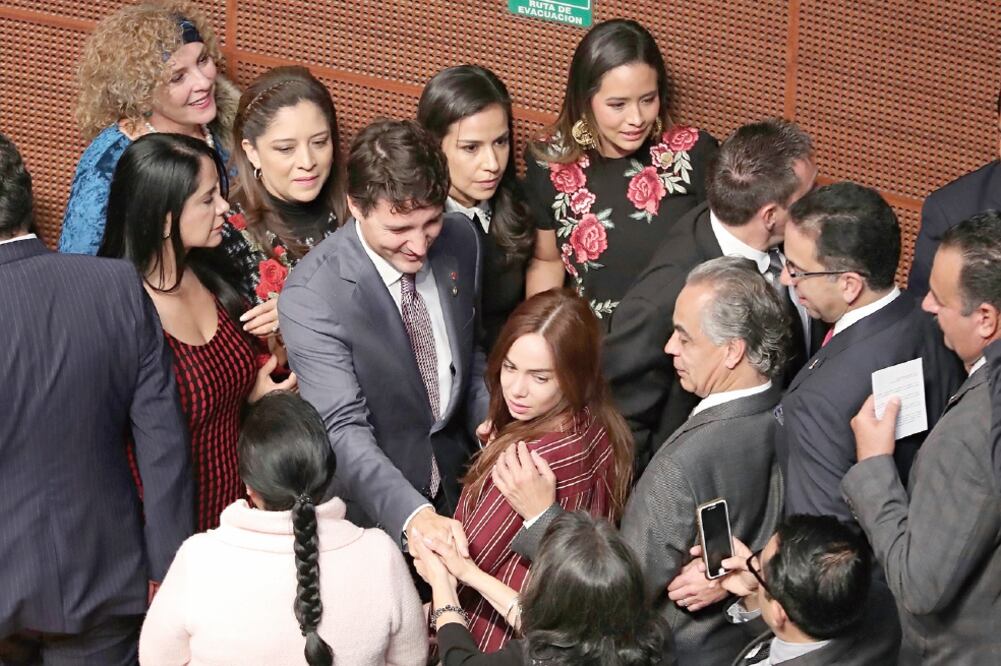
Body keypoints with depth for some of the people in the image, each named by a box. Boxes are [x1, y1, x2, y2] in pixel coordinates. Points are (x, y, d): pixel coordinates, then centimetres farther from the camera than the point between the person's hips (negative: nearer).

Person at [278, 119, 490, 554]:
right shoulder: (310, 297, -27)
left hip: (454, 484, 5)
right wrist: (414, 514, -44)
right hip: (373, 509, -5)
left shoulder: (460, 241, -9)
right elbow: (344, 431, -30)